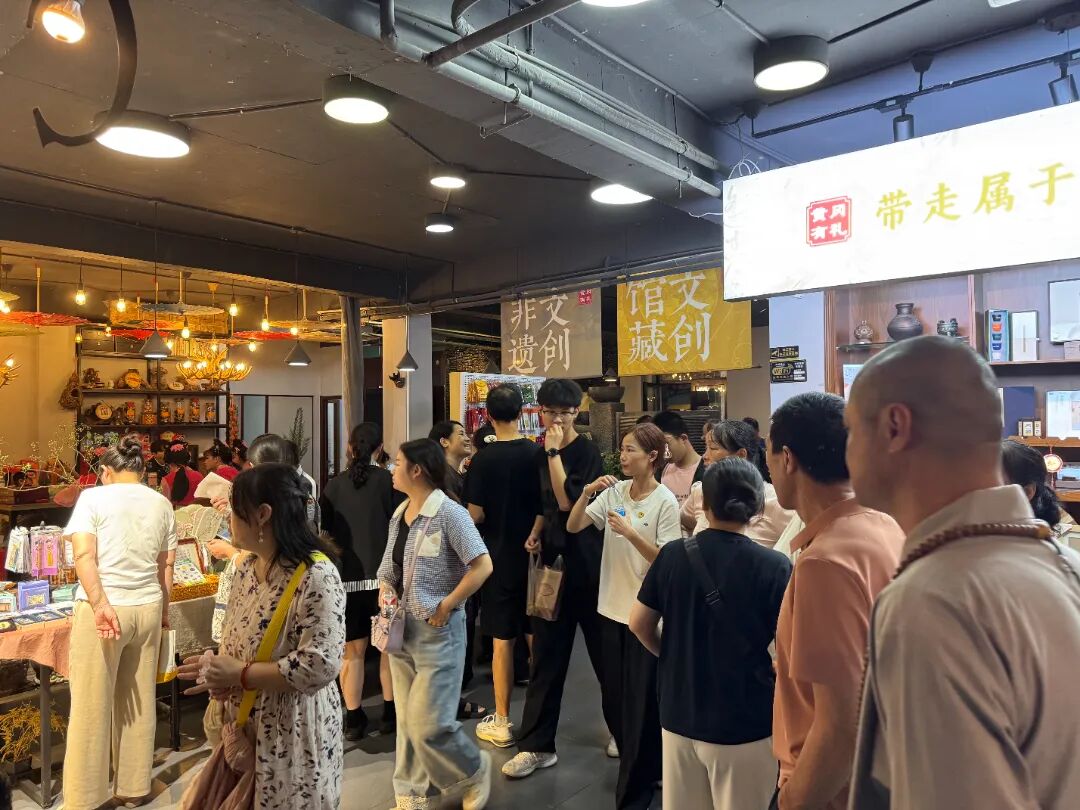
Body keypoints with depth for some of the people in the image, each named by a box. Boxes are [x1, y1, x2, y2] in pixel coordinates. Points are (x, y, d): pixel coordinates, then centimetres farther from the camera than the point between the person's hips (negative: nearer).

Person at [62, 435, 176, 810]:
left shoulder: (92, 497, -3)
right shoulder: (161, 503, 8)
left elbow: (84, 556, -15)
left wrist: (100, 605, -20)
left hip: (102, 608, -4)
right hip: (148, 608, 4)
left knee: (91, 705, 7)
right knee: (139, 701, 14)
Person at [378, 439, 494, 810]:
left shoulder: (449, 513, -16)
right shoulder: (399, 514, 7)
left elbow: (483, 566, -20)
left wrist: (446, 606, -18)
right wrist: (385, 588, -1)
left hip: (437, 630, -7)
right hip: (402, 626, 7)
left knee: (428, 723, -5)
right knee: (407, 719, 15)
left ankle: (475, 770, 23)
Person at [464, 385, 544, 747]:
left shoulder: (484, 460, -12)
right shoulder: (538, 454, -4)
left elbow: (476, 515, -11)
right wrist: (533, 535, -1)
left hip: (499, 556, -3)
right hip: (534, 554, 3)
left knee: (503, 640, 6)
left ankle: (501, 722, 16)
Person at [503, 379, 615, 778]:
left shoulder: (587, 452, -9)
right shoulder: (542, 455, 8)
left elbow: (569, 501, -22)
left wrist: (554, 452, -20)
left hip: (587, 563, -5)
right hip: (554, 559, 5)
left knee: (604, 651, 8)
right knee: (546, 655, 8)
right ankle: (537, 745, 17)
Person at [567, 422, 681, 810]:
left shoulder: (665, 502, -13)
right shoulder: (613, 492, 0)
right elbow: (572, 527, -3)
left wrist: (631, 534, -26)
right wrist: (587, 494, -18)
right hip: (613, 607, 6)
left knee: (640, 702, 6)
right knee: (614, 695, 18)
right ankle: (640, 766, 42)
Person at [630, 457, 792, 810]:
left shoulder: (672, 554, -7)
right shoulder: (774, 566, -17)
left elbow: (639, 625, 1)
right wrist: (768, 673, 7)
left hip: (678, 716, 3)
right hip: (745, 724, -3)